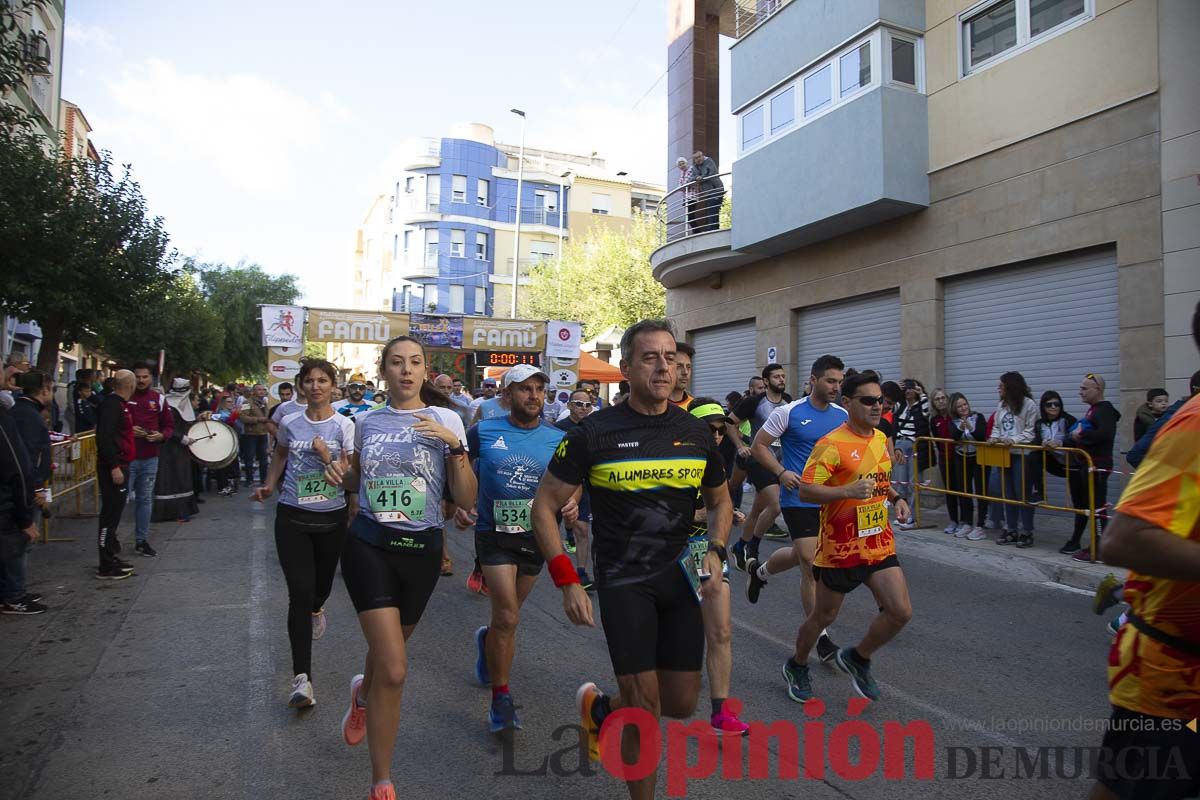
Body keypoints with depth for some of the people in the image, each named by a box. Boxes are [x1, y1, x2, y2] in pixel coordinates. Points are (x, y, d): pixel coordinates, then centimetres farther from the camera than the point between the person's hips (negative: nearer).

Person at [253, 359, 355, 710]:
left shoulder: (344, 426, -6)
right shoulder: (289, 423, 0)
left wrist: (328, 457, -24)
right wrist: (268, 485, 9)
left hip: (331, 518, 0)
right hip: (292, 517, 0)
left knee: (321, 585, 17)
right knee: (300, 592, -10)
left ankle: (315, 608, 57)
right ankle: (302, 677, -8)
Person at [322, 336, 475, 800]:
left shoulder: (445, 420, -4)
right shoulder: (367, 421, 3)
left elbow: (467, 500, -9)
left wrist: (453, 445, -21)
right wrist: (341, 474, -2)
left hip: (422, 550, 1)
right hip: (369, 546, 0)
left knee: (387, 651, 20)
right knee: (394, 670, -12)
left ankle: (363, 694, 58)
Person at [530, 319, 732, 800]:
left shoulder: (696, 432, 2)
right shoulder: (596, 432, -10)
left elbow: (719, 501, 16)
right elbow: (545, 507, -5)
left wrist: (715, 551, -3)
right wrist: (567, 582, -11)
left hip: (680, 578, 5)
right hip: (622, 580, -4)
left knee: (681, 705, 11)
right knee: (645, 711, -2)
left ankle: (600, 707, 41)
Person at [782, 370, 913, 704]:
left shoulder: (881, 438, 7)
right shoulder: (832, 444, -18)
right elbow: (805, 490, -24)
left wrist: (896, 498, 6)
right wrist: (847, 491, -36)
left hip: (880, 544, 6)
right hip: (841, 548, -6)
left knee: (901, 611, -4)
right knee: (824, 616, 10)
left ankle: (858, 658, 23)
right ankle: (797, 667, 37)